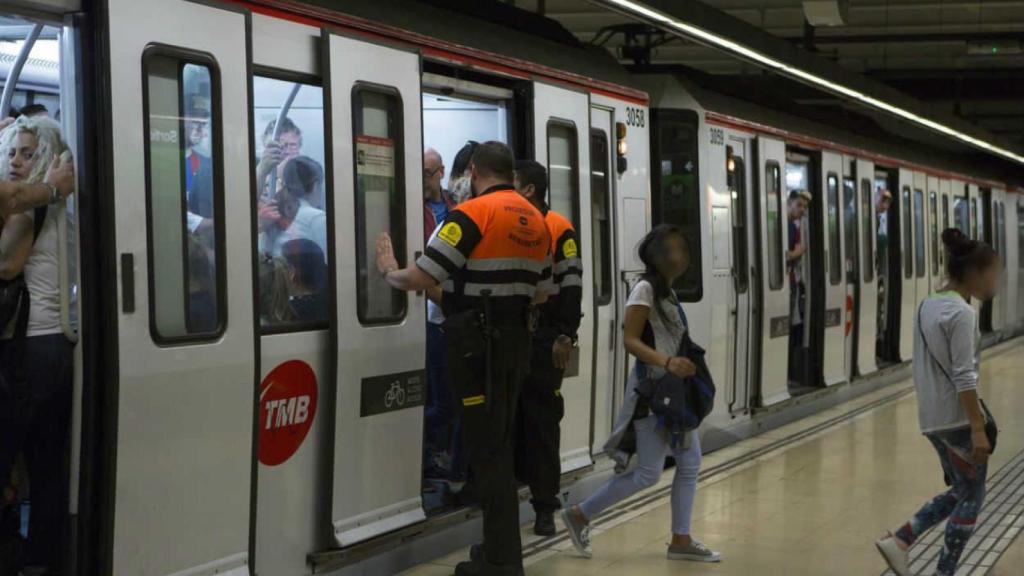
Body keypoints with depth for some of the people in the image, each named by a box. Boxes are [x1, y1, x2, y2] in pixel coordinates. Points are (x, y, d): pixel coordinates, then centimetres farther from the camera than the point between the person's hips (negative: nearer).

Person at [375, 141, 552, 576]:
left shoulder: (472, 215, -14)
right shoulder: (535, 221, 10)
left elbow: (419, 280, -16)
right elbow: (540, 292, 17)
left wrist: (388, 270, 3)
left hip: (478, 342, -7)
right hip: (515, 337, 8)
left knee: (486, 447, -2)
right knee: (500, 445, 17)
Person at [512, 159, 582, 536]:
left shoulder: (558, 229, -5)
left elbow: (570, 285, -8)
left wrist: (564, 337, -13)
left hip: (543, 342, -5)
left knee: (542, 423, -1)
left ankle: (545, 507, 5)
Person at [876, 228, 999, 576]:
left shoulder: (927, 306, 11)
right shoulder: (962, 313, -16)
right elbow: (964, 376, -21)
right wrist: (978, 428, -20)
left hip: (932, 416, 9)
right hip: (956, 417, -9)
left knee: (960, 492, 18)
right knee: (972, 496, 5)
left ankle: (899, 541, 9)